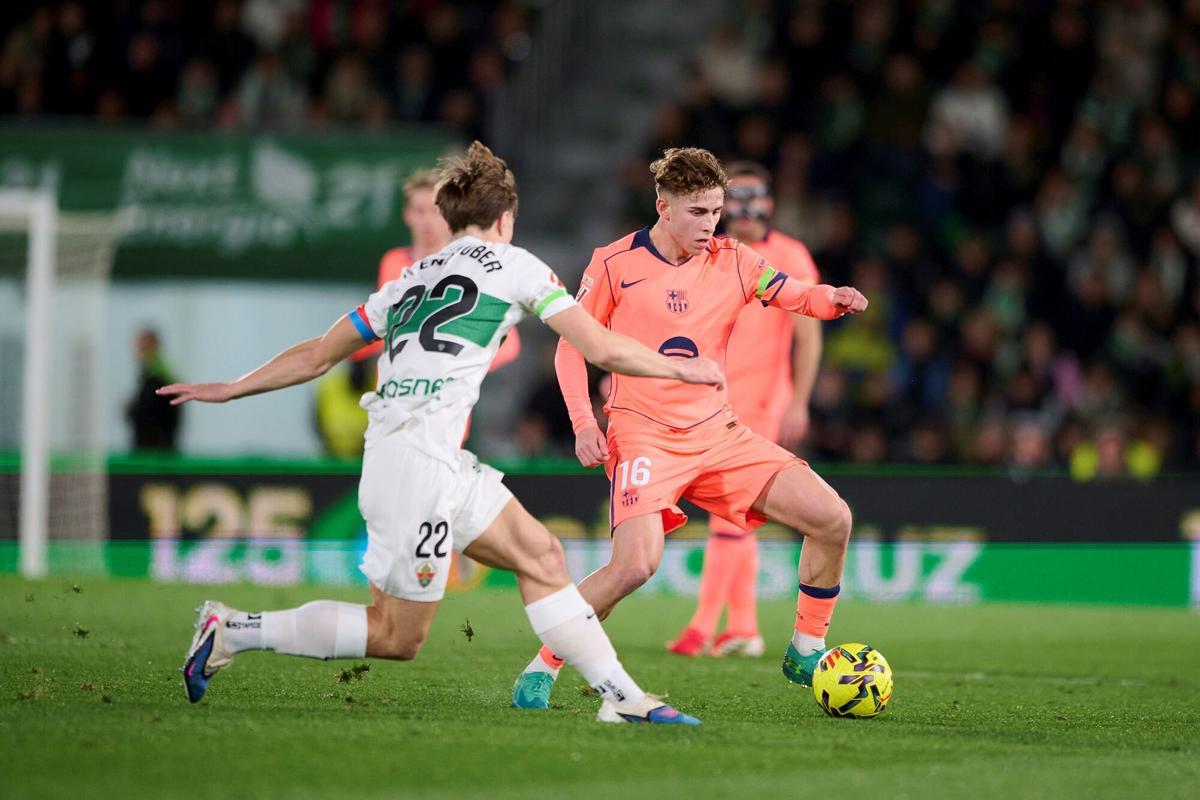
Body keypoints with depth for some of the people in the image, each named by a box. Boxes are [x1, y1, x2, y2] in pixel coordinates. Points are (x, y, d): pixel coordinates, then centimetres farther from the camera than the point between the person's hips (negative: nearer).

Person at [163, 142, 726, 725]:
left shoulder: (410, 279, 21)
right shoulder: (513, 263, 3)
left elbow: (317, 355, 21)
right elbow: (602, 350, 2)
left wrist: (228, 390, 30)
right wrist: (682, 369, 16)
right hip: (419, 457, -8)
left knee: (540, 556, 12)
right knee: (398, 636, -2)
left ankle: (621, 696, 10)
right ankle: (233, 631, -1)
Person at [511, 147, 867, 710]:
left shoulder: (732, 262, 4)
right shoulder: (615, 265, -5)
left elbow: (798, 297, -2)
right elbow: (571, 346, 2)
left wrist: (834, 299, -26)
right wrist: (584, 425, -9)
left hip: (717, 432, 5)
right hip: (643, 435, -5)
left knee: (832, 518, -6)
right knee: (636, 564, -26)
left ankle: (805, 652, 10)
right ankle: (541, 670, -8)